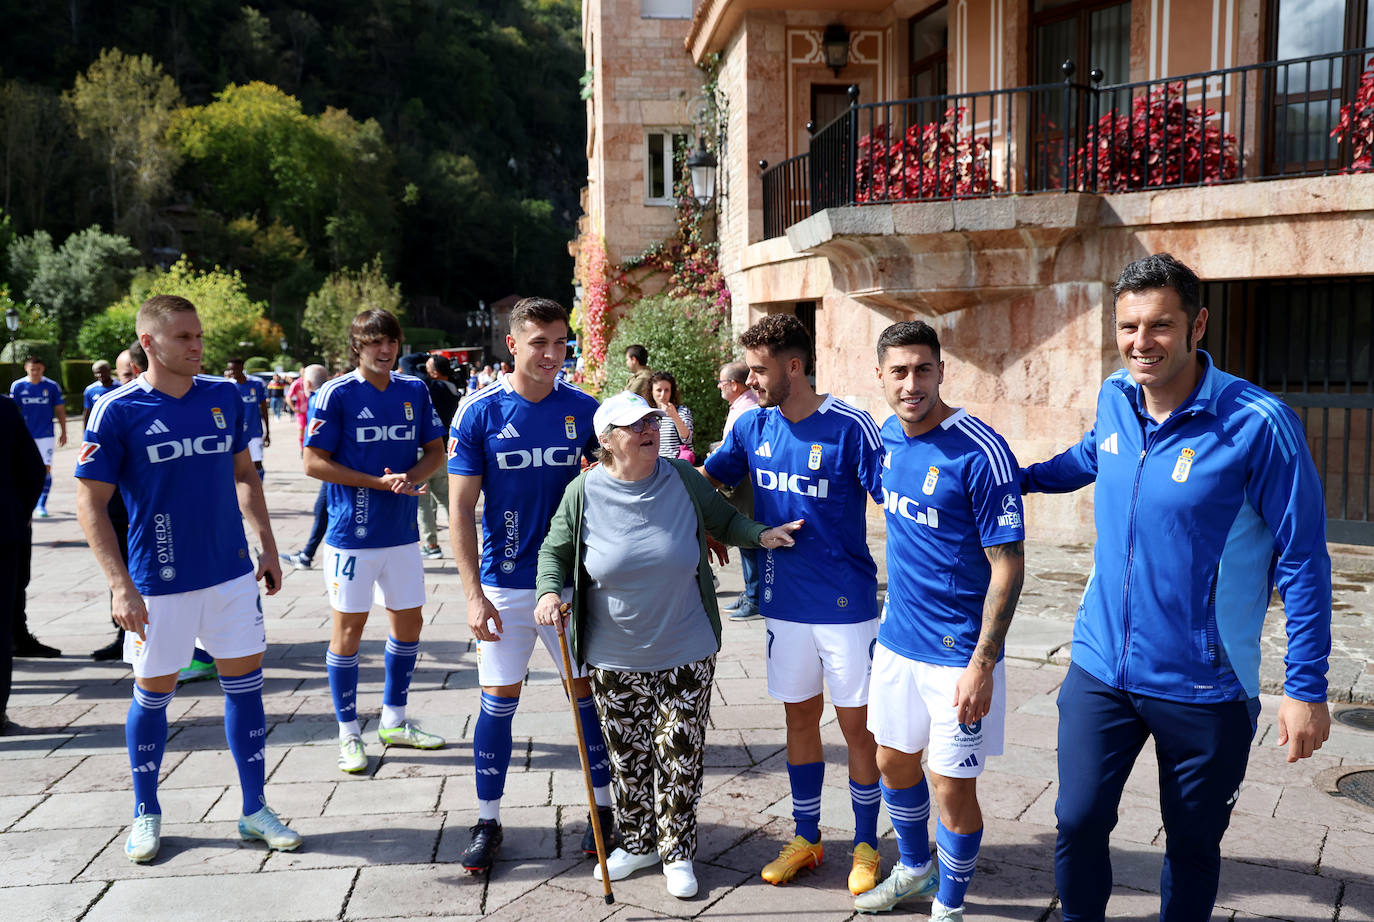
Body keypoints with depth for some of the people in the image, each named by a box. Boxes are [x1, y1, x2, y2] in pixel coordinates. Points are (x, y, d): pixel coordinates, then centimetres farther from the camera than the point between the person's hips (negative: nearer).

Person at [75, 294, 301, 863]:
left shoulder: (223, 396, 2)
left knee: (245, 681, 7)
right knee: (154, 693, 9)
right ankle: (146, 816, 30)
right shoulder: (117, 410, -9)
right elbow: (90, 502, -8)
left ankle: (255, 811, 21)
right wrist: (121, 586, -16)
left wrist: (267, 546, 12)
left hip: (232, 571, 4)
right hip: (159, 582, -3)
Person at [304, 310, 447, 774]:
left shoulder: (415, 390, 6)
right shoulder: (336, 394, -8)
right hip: (352, 532, -5)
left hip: (402, 531, 5)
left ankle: (394, 720, 30)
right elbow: (315, 462, -10)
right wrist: (378, 482, -17)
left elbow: (435, 450, 10)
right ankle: (349, 733, 17)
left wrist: (411, 476, -11)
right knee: (349, 627, 3)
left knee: (409, 622, 13)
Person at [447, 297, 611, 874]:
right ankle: (488, 822, 22)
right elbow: (460, 509, -6)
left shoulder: (584, 409, -1)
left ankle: (603, 809, 24)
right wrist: (474, 595, -11)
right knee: (499, 700, 6)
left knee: (587, 691, 8)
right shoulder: (480, 412, -6)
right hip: (505, 585, -1)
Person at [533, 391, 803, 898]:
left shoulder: (683, 480, -6)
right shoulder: (584, 492, -8)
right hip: (615, 660, 0)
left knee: (680, 758, 7)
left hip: (686, 653, 0)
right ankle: (638, 844, 36)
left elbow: (724, 520, 8)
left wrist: (761, 534, -11)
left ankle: (677, 853, 28)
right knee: (628, 759, 14)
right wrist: (548, 591, -15)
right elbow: (555, 551, 4)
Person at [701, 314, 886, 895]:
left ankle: (866, 846, 25)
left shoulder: (849, 427, -14)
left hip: (845, 604, -4)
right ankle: (806, 838, 32)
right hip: (783, 603, 5)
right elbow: (703, 481, 13)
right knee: (800, 719, 16)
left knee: (856, 725, 7)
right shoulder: (753, 427, 2)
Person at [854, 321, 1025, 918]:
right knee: (894, 760, 21)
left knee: (952, 785, 4)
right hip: (897, 638, 7)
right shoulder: (887, 435, 2)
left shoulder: (979, 452, -20)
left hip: (958, 652, -7)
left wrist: (982, 664, -21)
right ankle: (914, 869, 45)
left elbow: (1009, 565, -18)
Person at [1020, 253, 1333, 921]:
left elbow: (1303, 560, -11)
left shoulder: (1257, 422, -17)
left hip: (1205, 689, -3)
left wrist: (1306, 687, -11)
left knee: (1192, 846, 14)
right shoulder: (1115, 400, -2)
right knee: (1077, 824, 6)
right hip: (1100, 668, 4)